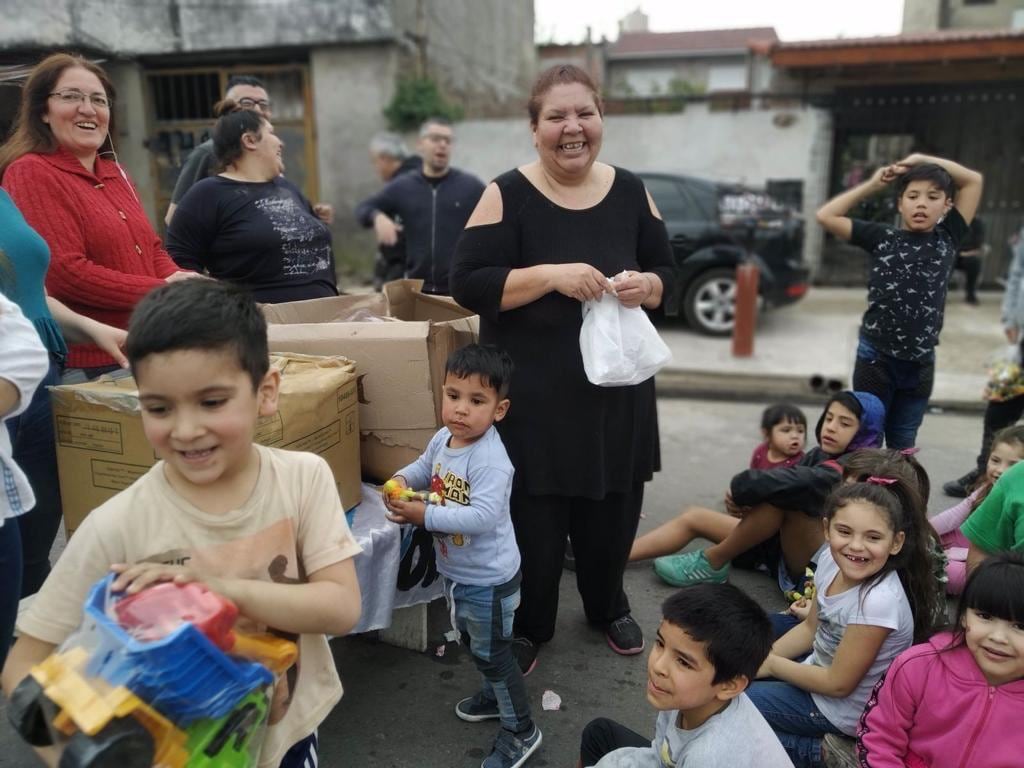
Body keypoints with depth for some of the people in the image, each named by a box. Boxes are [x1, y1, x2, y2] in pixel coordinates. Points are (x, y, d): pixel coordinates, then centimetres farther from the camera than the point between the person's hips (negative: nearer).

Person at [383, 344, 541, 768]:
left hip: (488, 578, -9)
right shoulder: (443, 438, -6)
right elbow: (426, 465, 14)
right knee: (472, 639, 29)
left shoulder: (490, 460, -32)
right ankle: (496, 694, 54)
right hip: (455, 570, 9)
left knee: (491, 653, 8)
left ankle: (521, 730, 29)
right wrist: (402, 478, -7)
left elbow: (482, 517, -39)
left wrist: (426, 515, -36)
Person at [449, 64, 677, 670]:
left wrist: (646, 286, -12)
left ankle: (609, 608, 41)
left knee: (613, 511, 15)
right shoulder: (507, 195, -7)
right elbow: (468, 285, -13)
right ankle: (527, 626, 30)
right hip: (532, 391, -3)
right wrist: (552, 274, -24)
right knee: (533, 516, 5)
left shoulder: (630, 191, 5)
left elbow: (668, 272, 12)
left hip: (617, 385, 4)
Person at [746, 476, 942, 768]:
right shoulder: (831, 560, -12)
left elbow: (838, 684, -25)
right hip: (820, 673, 8)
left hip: (842, 709, -7)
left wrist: (772, 664, -13)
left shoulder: (879, 601, -34)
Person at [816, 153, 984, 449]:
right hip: (876, 357, -3)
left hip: (921, 362, 3)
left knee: (903, 445, 17)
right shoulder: (882, 237, -4)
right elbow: (826, 216, -8)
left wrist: (924, 159, 4)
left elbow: (974, 180, 9)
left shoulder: (947, 238, 2)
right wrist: (872, 184, -5)